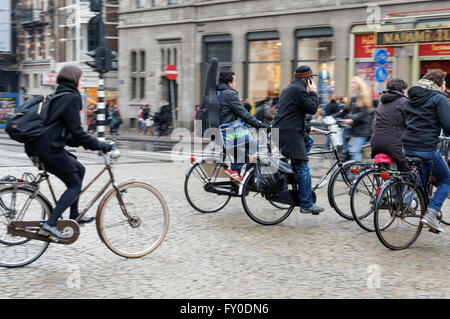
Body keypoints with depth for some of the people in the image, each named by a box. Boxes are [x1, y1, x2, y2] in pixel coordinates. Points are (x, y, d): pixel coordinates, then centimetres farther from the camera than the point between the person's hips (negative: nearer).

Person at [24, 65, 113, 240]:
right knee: (75, 185, 3)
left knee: (79, 169, 22)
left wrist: (89, 143, 24)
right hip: (49, 149, -9)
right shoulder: (72, 98, -9)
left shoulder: (58, 97, 20)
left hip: (38, 146, 9)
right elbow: (76, 132, -15)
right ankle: (50, 223, -6)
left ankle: (74, 216, 26)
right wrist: (99, 145, -7)